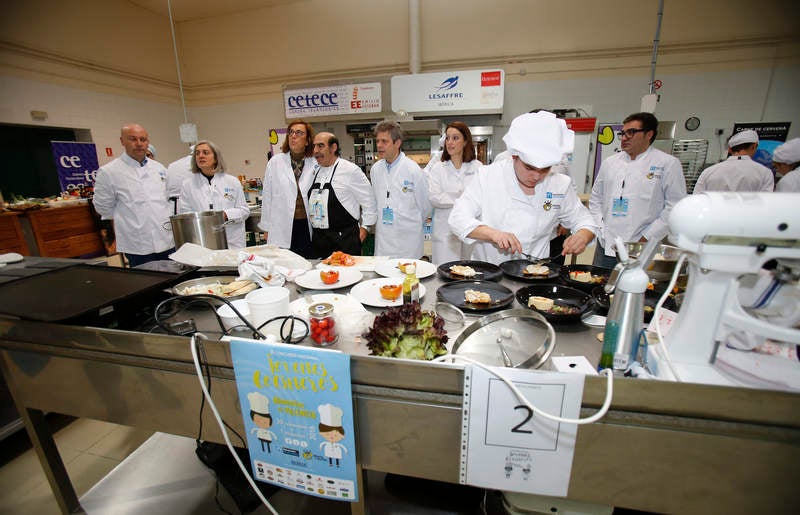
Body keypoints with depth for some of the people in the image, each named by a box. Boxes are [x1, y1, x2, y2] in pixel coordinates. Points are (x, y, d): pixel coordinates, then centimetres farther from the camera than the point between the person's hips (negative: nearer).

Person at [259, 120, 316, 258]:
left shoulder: (315, 164, 3)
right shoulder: (275, 162, 3)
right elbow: (267, 196, 6)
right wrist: (266, 228, 7)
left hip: (308, 228, 1)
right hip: (282, 230, 0)